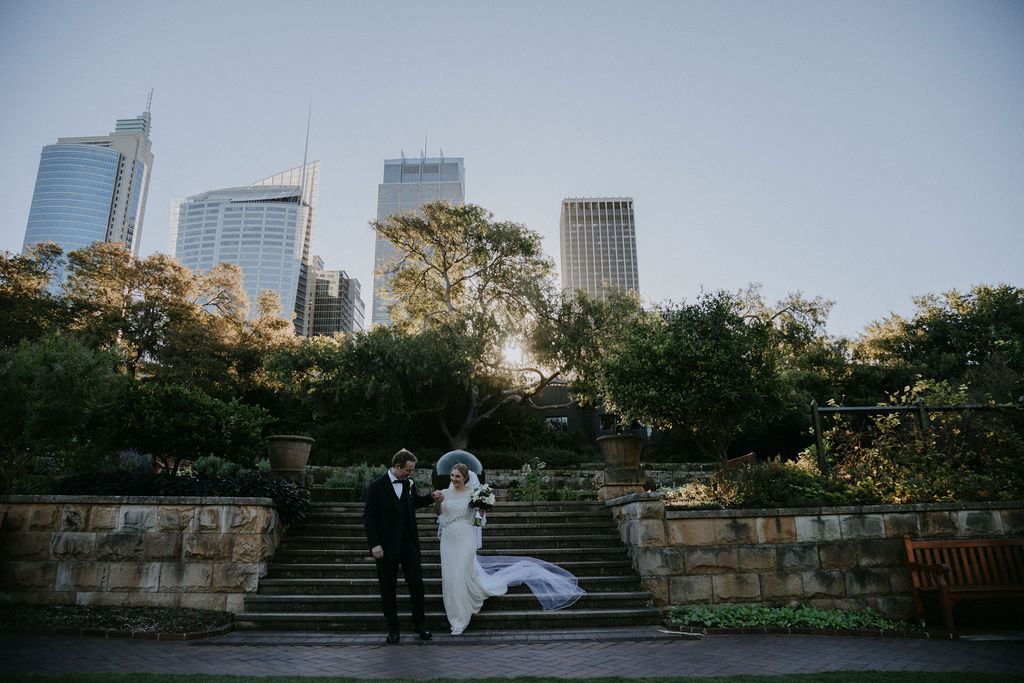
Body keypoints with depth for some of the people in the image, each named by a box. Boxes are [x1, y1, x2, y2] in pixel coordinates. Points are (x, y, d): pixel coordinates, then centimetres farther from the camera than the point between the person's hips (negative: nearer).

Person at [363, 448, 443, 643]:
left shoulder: (409, 483, 5)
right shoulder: (377, 486, -10)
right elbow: (369, 517, -10)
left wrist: (431, 497, 5)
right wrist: (375, 544, -16)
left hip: (409, 543, 4)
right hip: (387, 546, -4)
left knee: (416, 583, 4)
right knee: (388, 589, 7)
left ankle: (420, 624, 18)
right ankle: (392, 629, 21)